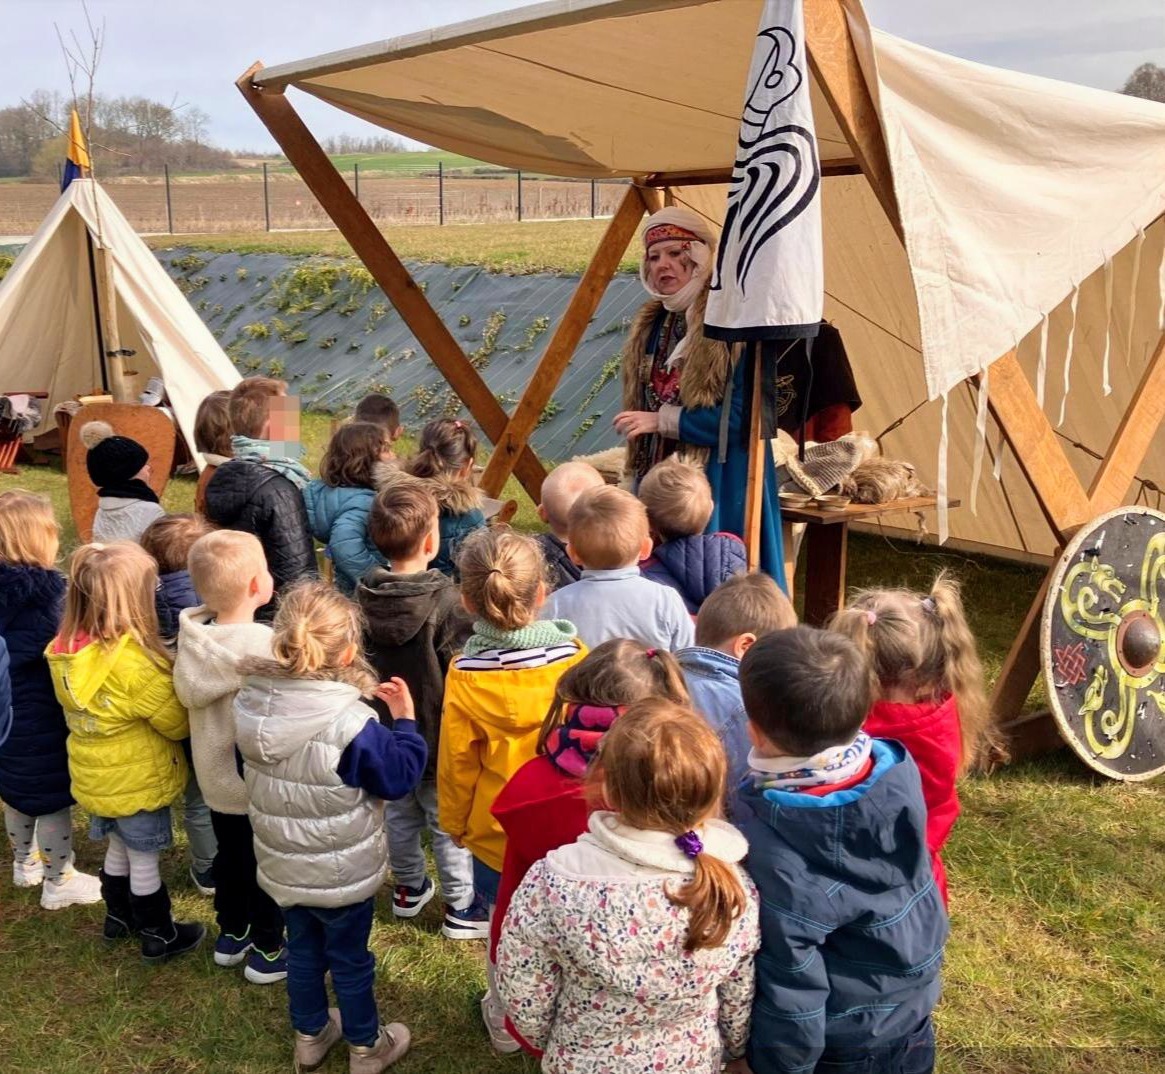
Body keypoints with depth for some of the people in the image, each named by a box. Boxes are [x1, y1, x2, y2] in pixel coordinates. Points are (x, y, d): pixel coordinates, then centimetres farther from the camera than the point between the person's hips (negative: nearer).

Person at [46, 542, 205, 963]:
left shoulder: (65, 650, -9)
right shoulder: (133, 662, -31)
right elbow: (178, 722, -21)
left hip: (95, 777, 7)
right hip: (138, 780, -7)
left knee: (119, 848, 26)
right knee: (144, 860, 11)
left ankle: (119, 916, 45)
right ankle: (159, 936, 29)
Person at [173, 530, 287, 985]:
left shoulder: (193, 636, -10)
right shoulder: (263, 645, -30)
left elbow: (188, 697, 1)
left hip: (215, 777, 6)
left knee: (229, 857, 25)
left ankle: (230, 935, 44)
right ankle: (267, 952, 29)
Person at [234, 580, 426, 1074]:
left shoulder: (251, 702, -13)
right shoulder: (349, 721, -32)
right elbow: (399, 776, -17)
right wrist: (405, 719, -6)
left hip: (282, 864, 5)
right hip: (342, 872, -5)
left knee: (302, 949, 26)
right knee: (350, 959, 17)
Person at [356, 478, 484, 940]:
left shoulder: (364, 596, -8)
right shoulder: (447, 601, -25)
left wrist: (377, 713, 15)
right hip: (438, 737, -5)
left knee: (399, 814, 23)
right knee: (449, 823, 11)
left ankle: (408, 889, 42)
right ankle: (460, 908, 24)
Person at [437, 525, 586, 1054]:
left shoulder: (465, 677, -21)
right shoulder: (576, 660, -20)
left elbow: (457, 764, -9)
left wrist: (455, 825, 9)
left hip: (498, 837, 0)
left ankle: (506, 1024, 41)